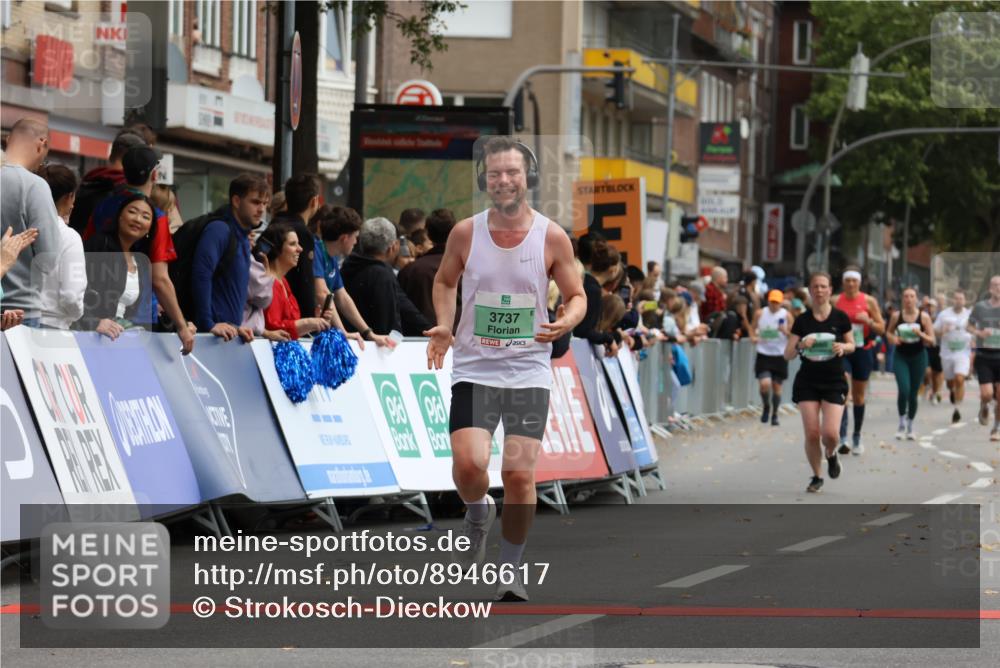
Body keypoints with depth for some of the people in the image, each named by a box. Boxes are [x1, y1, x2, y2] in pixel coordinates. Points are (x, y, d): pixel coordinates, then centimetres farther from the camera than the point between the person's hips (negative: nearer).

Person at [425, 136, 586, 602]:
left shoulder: (552, 237, -4)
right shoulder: (465, 233, -2)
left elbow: (577, 296, 6)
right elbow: (444, 281, 16)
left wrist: (567, 321, -16)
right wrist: (443, 326, -1)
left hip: (529, 371, 0)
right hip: (473, 368, 0)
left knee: (520, 474, -7)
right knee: (468, 465, -18)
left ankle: (510, 569, 14)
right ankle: (478, 513, 19)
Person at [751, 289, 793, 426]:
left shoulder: (787, 316, -4)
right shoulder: (760, 314, 0)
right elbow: (753, 327, 15)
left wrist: (785, 331, -21)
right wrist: (753, 337, -5)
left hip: (780, 355, 0)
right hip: (763, 354, 0)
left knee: (777, 386, 6)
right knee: (765, 383, -16)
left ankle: (774, 414, 23)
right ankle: (766, 407, 13)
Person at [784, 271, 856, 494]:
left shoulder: (840, 317, -2)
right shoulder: (802, 321, -1)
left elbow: (852, 345, 10)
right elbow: (787, 354, 0)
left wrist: (843, 347, -12)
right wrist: (800, 346, -21)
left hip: (834, 382, -1)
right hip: (807, 382, 1)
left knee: (830, 433, -13)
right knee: (811, 434, -5)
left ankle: (831, 455, 23)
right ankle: (817, 476, 16)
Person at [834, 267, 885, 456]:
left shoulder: (869, 301, 1)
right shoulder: (835, 301, 2)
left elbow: (881, 329, 2)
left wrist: (868, 321, -16)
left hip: (863, 350, 1)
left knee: (859, 396, 9)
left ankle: (857, 437, 23)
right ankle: (842, 436, -21)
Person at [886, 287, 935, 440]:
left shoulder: (924, 317, -4)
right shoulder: (896, 316, -2)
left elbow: (932, 341, -2)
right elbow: (888, 332, 14)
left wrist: (921, 334, -21)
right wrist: (893, 339, -8)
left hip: (918, 357, 0)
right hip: (901, 356, 0)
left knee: (913, 393, 6)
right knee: (903, 390, -17)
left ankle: (910, 426, 22)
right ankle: (902, 423, 2)